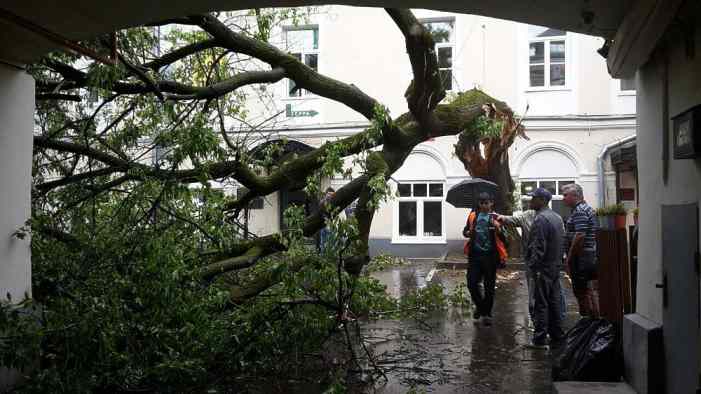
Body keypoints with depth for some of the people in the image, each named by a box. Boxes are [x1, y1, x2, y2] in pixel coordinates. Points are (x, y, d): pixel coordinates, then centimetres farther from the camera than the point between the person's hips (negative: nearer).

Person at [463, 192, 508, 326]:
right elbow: (465, 231, 16)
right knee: (471, 283, 0)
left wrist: (498, 229, -27)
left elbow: (503, 238, -7)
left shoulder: (495, 217, -1)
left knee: (489, 286, 7)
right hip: (475, 254, 2)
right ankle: (479, 306, 27)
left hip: (490, 255, -2)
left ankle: (487, 314, 21)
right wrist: (468, 233, -7)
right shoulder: (473, 216, 6)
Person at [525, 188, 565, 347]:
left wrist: (533, 265, -14)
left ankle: (540, 338, 0)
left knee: (541, 304, -4)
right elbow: (562, 241, 17)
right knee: (554, 302, 15)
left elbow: (538, 247, -21)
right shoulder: (557, 217, 13)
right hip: (555, 266, 9)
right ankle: (557, 335, 23)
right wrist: (559, 260, 20)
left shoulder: (541, 219, -18)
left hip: (543, 268, -9)